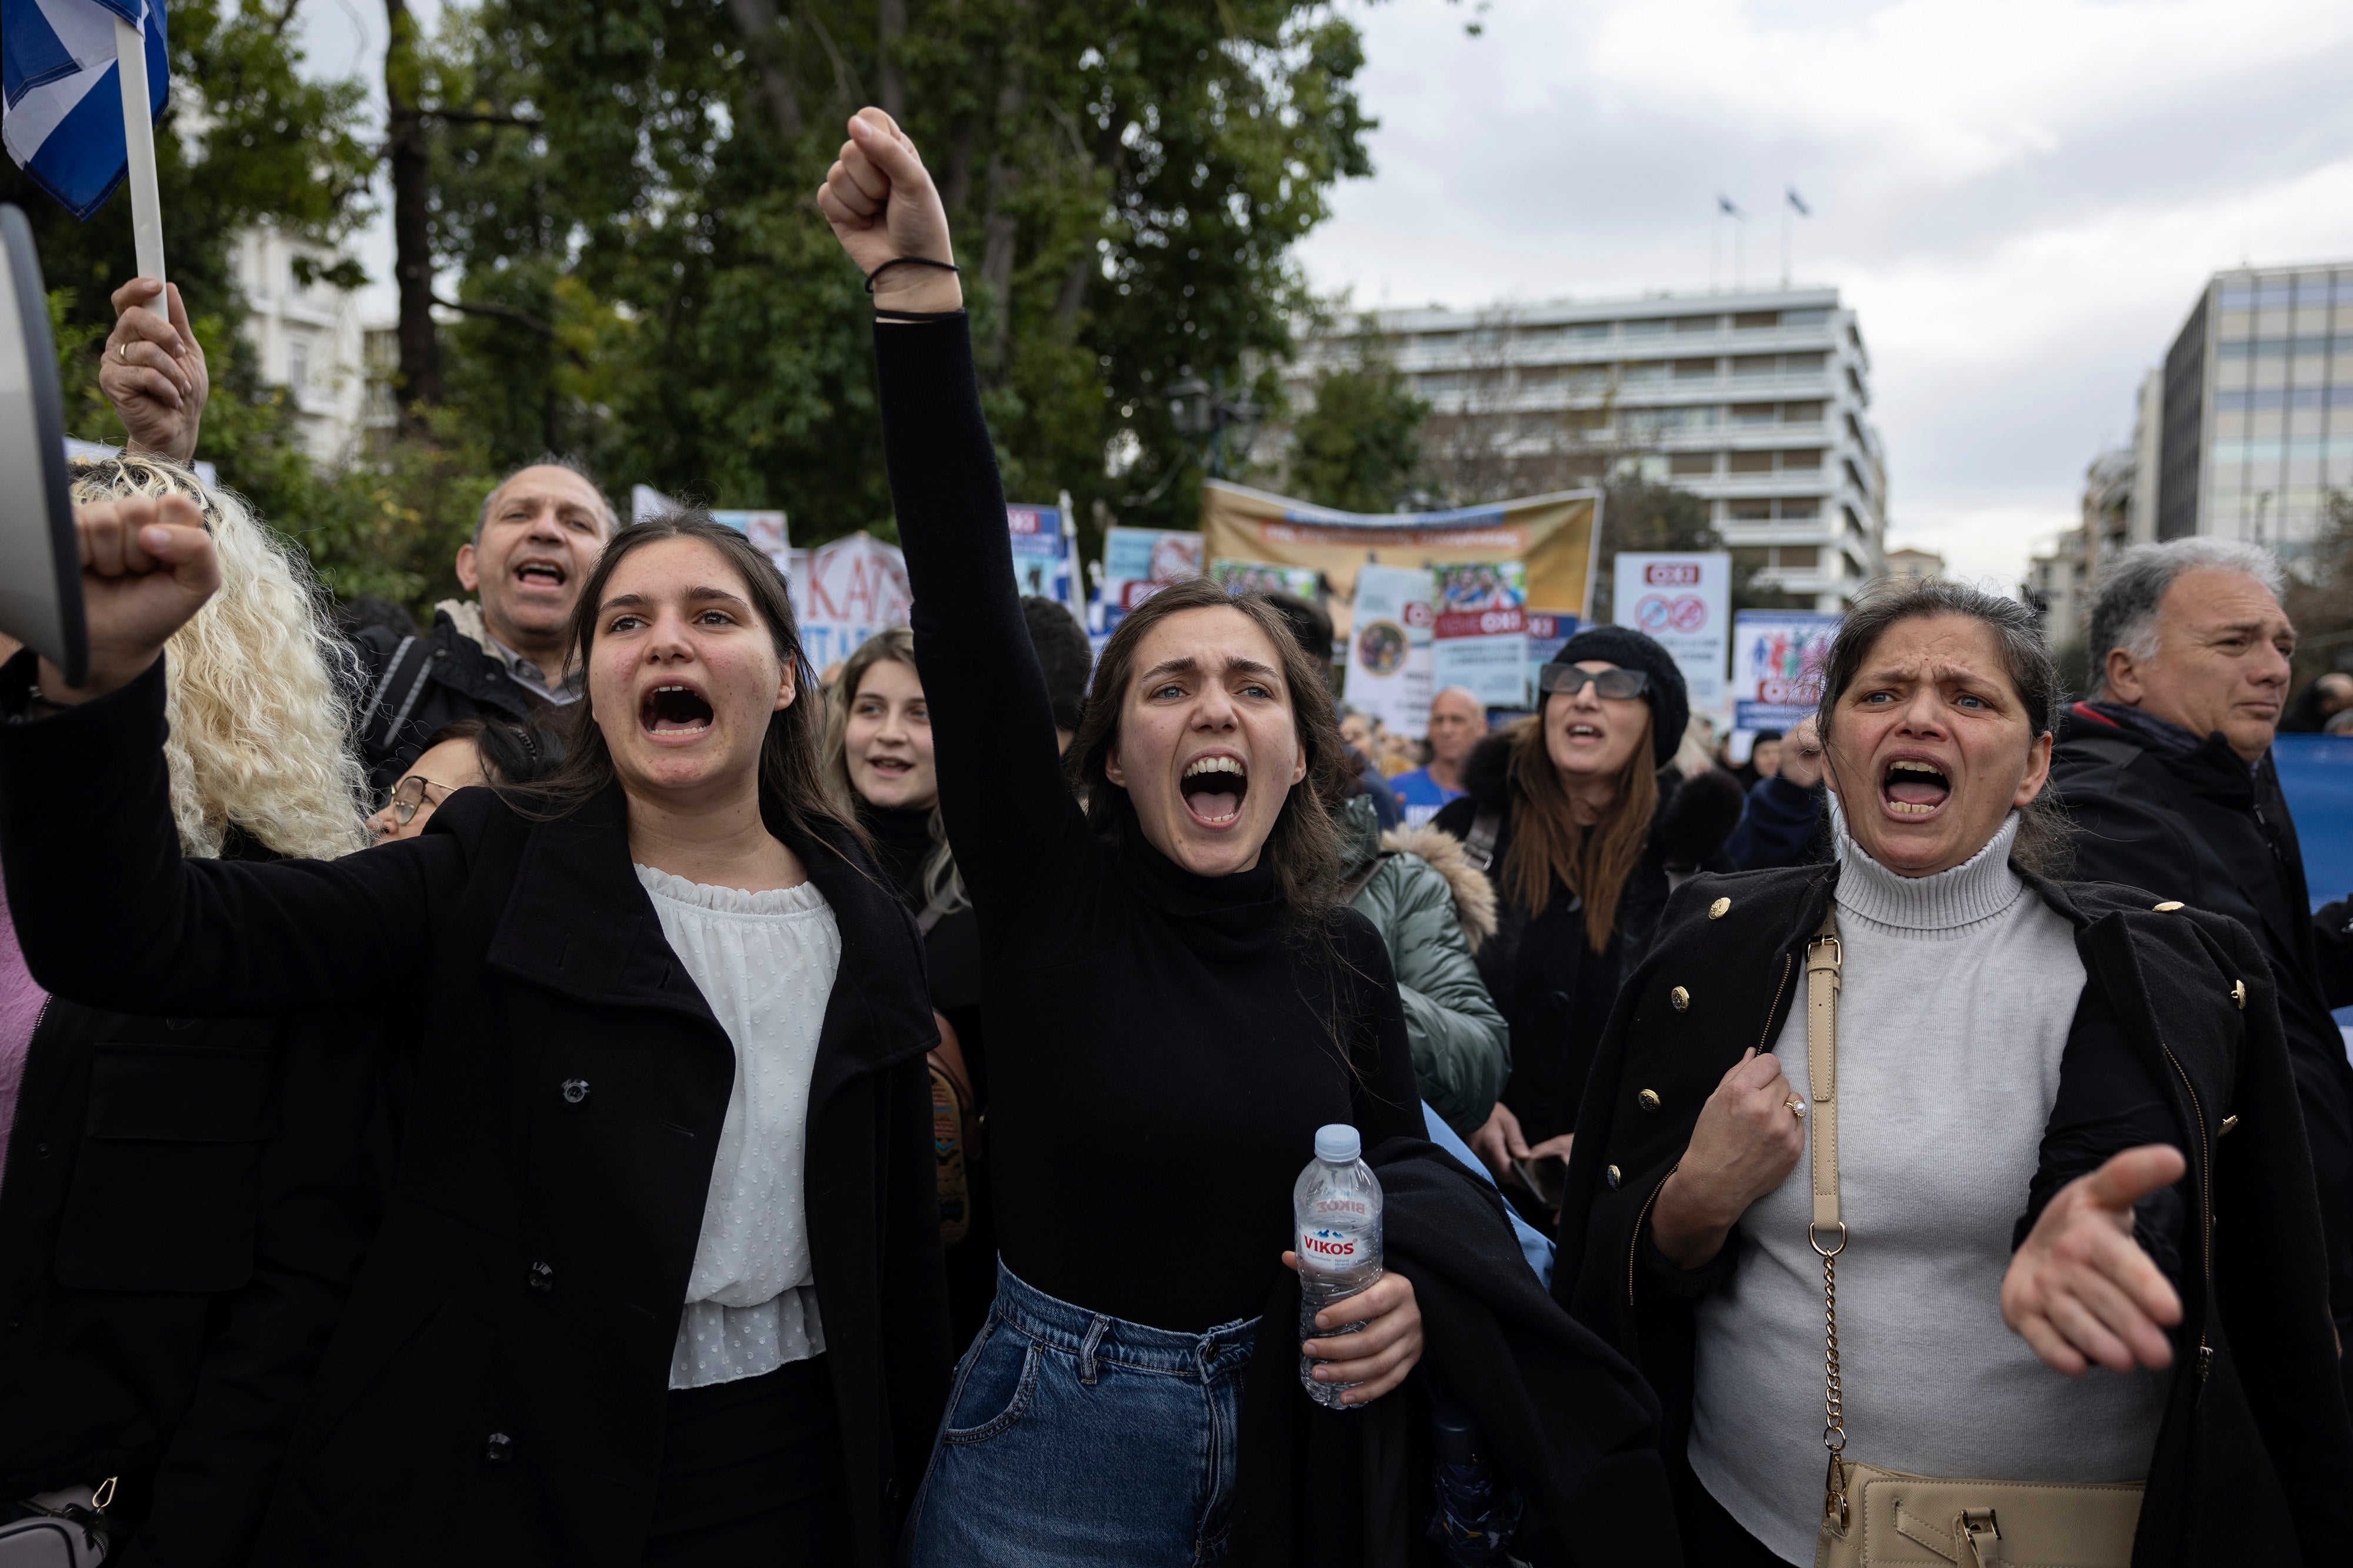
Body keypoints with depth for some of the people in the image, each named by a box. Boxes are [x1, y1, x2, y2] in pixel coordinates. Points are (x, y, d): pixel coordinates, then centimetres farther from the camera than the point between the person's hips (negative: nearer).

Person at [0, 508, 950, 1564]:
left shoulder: (868, 931, 1)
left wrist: (906, 1464, 9)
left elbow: (899, 1236, 7)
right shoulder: (496, 875, -6)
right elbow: (140, 939, -19)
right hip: (500, 1471, -1)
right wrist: (95, 674, -34)